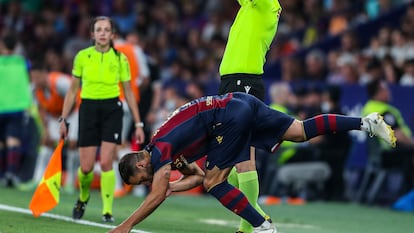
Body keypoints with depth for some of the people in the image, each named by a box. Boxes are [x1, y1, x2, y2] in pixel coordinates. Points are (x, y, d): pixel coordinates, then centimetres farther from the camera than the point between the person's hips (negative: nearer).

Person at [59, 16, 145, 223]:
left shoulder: (120, 58, 1)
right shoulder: (82, 57, 2)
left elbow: (128, 92, 8)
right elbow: (72, 90, 10)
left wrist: (138, 124, 5)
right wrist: (63, 119, 6)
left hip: (112, 109, -1)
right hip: (88, 109, 1)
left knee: (106, 163, -13)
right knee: (86, 167, -2)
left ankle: (107, 211, -2)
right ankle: (83, 198, 29)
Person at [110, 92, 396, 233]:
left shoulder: (159, 153, -4)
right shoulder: (171, 152, 21)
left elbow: (157, 197, -11)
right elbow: (197, 176, 31)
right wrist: (168, 186, 26)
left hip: (230, 116, -9)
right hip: (241, 103, 9)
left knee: (214, 183, -3)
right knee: (301, 131, 5)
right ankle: (366, 122, -2)